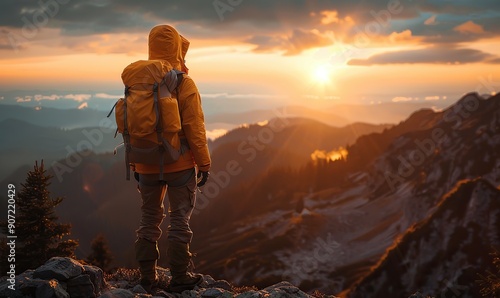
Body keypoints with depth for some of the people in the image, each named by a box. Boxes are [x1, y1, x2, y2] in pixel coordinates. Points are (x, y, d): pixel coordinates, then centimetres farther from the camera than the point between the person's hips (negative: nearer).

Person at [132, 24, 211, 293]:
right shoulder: (183, 84, -13)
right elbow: (195, 129, -14)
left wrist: (134, 162, 15)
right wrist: (204, 163, -4)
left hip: (147, 165, 4)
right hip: (179, 164, -4)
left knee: (149, 219, 14)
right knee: (179, 220, 5)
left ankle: (147, 276, 20)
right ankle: (179, 278, 11)